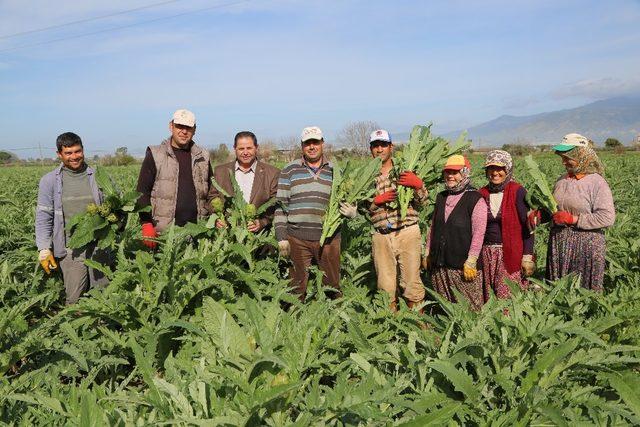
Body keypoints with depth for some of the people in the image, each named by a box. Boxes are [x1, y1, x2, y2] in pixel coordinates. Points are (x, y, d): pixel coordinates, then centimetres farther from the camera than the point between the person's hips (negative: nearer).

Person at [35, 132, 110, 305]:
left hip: (99, 246, 1)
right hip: (70, 250, -1)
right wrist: (44, 249, -2)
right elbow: (43, 217, 4)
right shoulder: (49, 181, 4)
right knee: (74, 298, -2)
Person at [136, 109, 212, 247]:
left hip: (197, 230, 3)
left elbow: (211, 191, 20)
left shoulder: (202, 156, 15)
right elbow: (143, 191, 1)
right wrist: (147, 225, -9)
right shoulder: (155, 154, 5)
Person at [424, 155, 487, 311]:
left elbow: (478, 233, -11)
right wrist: (428, 254, 15)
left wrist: (471, 262, -15)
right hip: (439, 265, 6)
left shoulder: (475, 199, -6)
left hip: (463, 266, -6)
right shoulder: (441, 197, 13)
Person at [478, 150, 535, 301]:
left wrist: (527, 256, -11)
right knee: (489, 299, 8)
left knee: (510, 299, -5)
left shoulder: (518, 192, -5)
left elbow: (527, 227, -6)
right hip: (486, 254, 4)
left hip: (512, 254, -4)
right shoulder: (482, 193, 7)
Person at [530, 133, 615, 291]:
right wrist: (539, 214, -1)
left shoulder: (597, 183, -10)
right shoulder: (561, 180, 9)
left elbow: (607, 218, -17)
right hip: (558, 242, 6)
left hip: (585, 246, -6)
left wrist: (572, 219, -18)